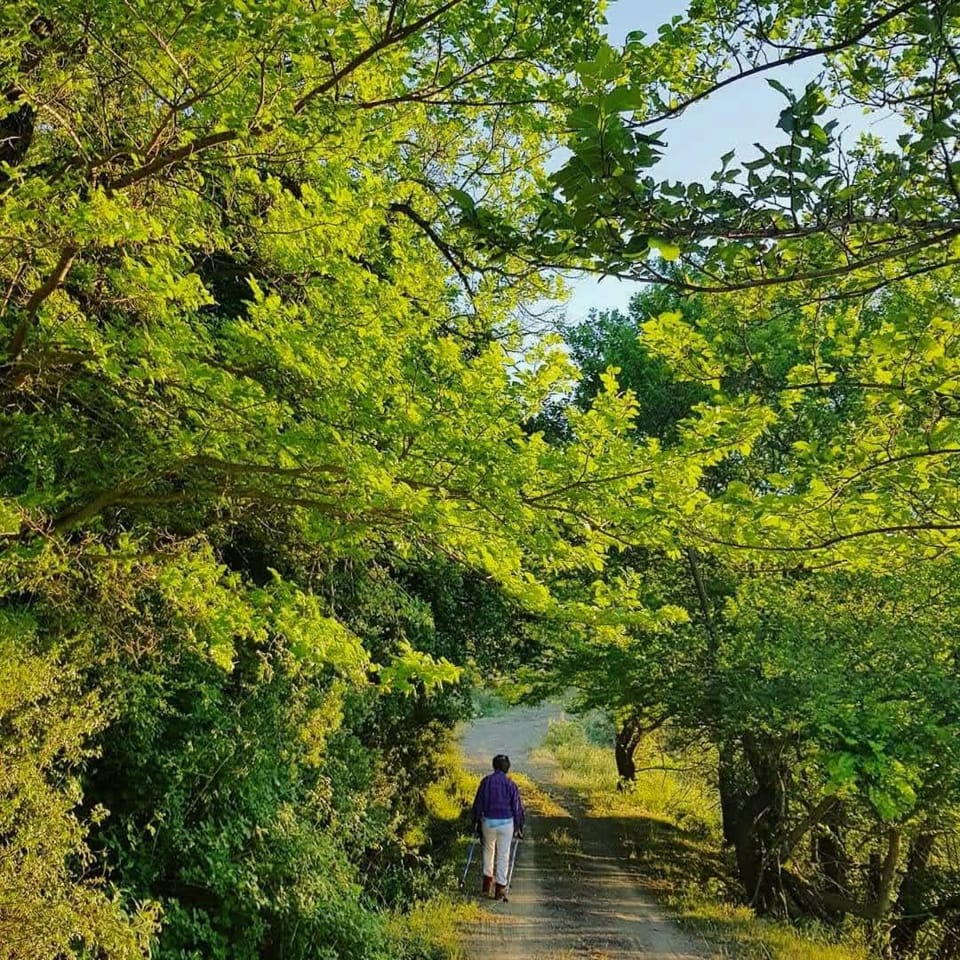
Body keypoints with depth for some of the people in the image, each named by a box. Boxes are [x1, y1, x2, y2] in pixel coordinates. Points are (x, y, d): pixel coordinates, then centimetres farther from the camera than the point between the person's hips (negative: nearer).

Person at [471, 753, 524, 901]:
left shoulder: (486, 781, -1)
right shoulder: (511, 784, -5)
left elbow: (477, 803, 2)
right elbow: (517, 807, -2)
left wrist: (476, 824, 11)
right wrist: (519, 828, 7)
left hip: (488, 821, 2)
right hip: (506, 822, -1)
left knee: (488, 850, 23)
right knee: (503, 855, 8)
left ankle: (487, 883, 21)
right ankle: (500, 889, 10)